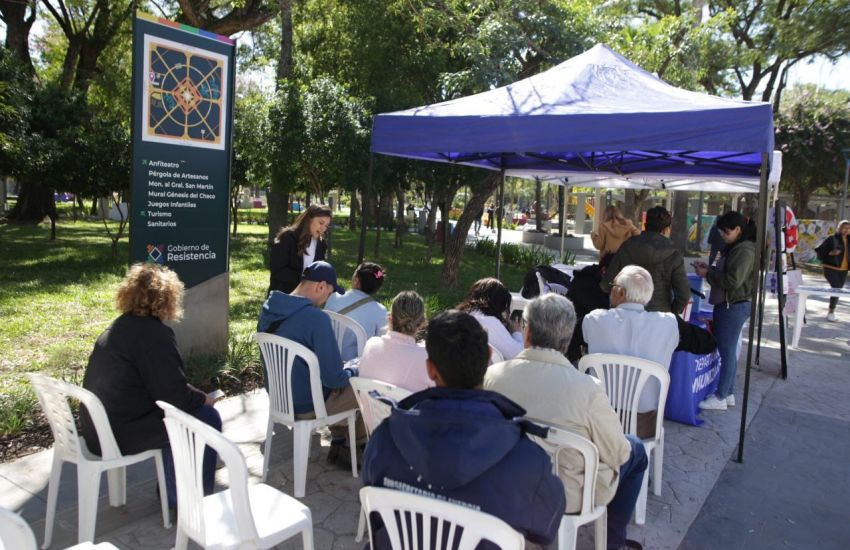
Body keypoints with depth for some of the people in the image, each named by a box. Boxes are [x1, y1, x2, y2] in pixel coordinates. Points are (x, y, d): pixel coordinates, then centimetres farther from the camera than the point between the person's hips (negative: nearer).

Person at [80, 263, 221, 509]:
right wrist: (203, 398, -1)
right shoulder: (154, 333, -19)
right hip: (123, 435, -9)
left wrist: (190, 393, 14)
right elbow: (174, 395, -20)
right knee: (207, 418, 0)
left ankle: (173, 491, 29)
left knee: (178, 415, 23)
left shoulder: (119, 326, 10)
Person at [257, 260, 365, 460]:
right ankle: (358, 445, 31)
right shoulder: (316, 319, -29)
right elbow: (333, 379, -26)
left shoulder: (268, 308, -3)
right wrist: (355, 371, -4)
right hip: (306, 406, -8)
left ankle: (338, 442, 30)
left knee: (346, 382, 26)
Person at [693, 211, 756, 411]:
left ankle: (720, 398, 5)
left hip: (734, 306, -10)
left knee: (727, 351, -3)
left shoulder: (745, 250, -17)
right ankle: (729, 394, 25)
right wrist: (709, 268, 5)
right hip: (728, 305, 10)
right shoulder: (735, 248, 15)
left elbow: (732, 280, -23)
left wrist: (707, 274, -13)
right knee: (728, 351, 15)